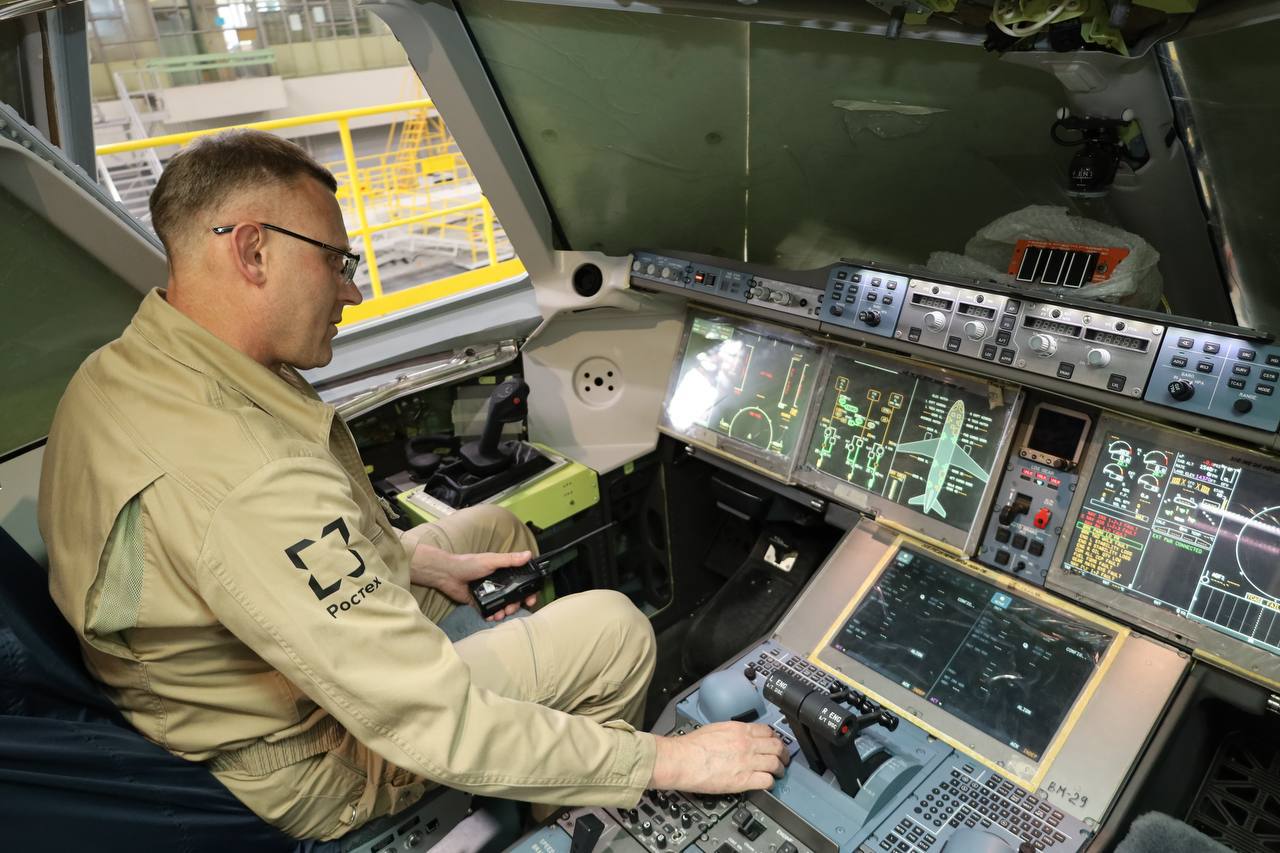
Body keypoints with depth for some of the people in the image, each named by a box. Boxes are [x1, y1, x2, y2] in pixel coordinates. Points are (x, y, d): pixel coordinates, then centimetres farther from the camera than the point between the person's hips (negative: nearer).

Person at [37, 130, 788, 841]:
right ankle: (582, 826, 25)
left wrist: (416, 560, 5)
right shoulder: (248, 483, -39)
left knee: (498, 528, 16)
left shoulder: (121, 373, -7)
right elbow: (435, 731, -36)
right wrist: (666, 761, -28)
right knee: (615, 628, -8)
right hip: (302, 772, -9)